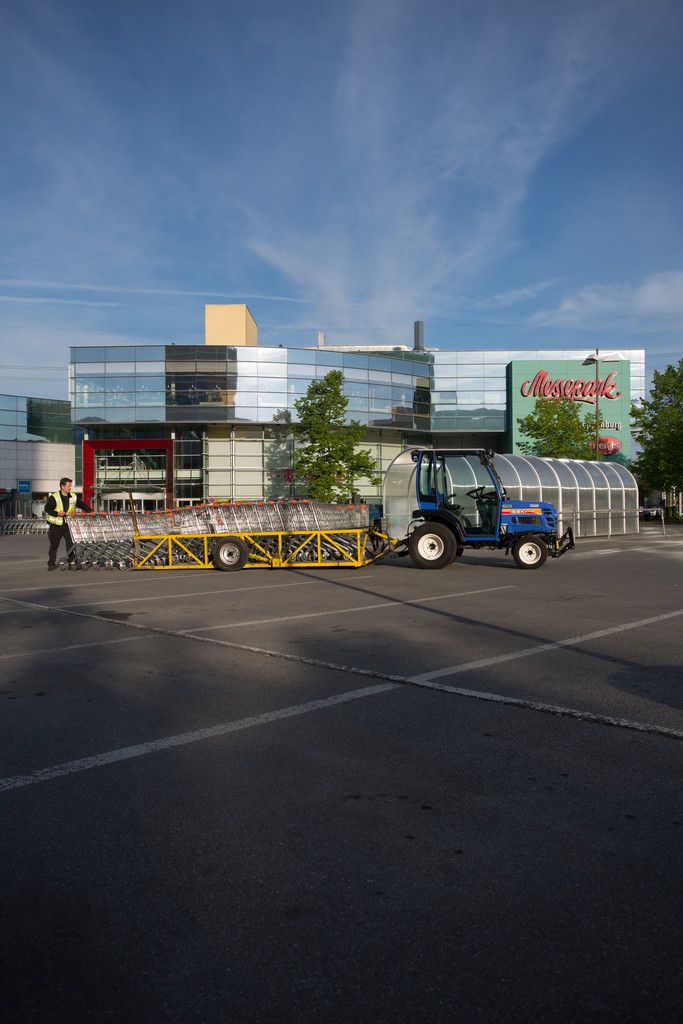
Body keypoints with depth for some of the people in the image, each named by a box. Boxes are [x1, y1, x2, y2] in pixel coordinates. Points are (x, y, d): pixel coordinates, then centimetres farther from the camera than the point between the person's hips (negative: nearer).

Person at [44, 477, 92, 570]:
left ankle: (72, 563, 7)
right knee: (54, 545, 5)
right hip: (56, 525, -3)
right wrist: (57, 513, -21)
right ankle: (51, 564, 14)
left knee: (71, 544, -1)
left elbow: (82, 505, 12)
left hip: (69, 524, 3)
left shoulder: (73, 497, 8)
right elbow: (47, 508, -7)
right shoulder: (54, 497, -5)